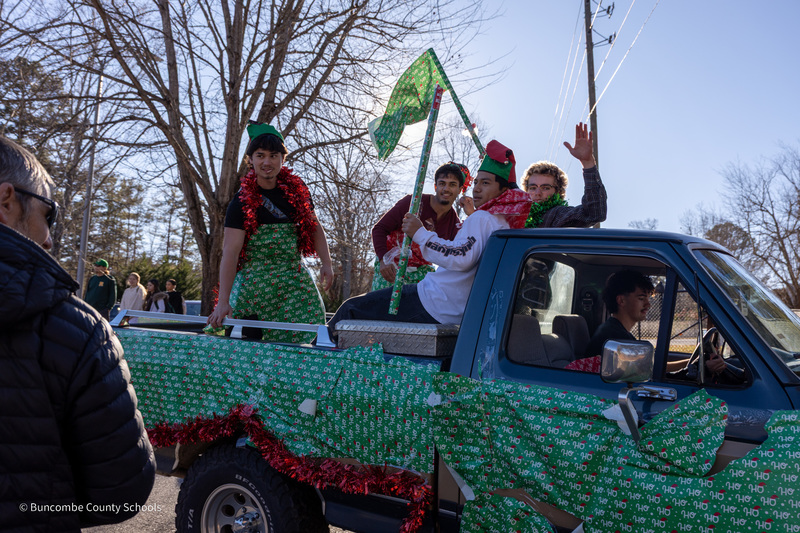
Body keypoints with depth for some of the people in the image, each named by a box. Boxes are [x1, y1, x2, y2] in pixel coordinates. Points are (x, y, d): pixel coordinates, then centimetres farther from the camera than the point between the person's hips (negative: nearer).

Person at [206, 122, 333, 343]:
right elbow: (230, 252, -16)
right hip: (255, 285, -3)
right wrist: (223, 302, -23)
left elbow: (314, 227, 15)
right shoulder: (243, 202, -9)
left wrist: (326, 263, 2)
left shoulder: (296, 189, 4)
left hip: (295, 280, 4)